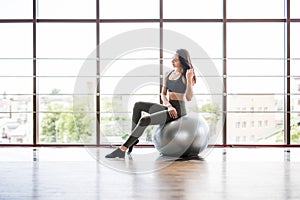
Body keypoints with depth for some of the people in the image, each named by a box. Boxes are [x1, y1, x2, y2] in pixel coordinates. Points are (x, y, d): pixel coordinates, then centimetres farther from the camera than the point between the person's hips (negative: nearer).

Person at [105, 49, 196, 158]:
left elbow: (189, 98, -17)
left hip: (178, 110, -8)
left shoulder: (187, 75, -8)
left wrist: (189, 79, -29)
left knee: (144, 120, -24)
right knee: (138, 105, -3)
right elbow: (163, 95, 8)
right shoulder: (168, 74, 13)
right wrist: (169, 106, -12)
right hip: (167, 108, 8)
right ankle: (132, 139, 0)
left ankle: (122, 150, -21)